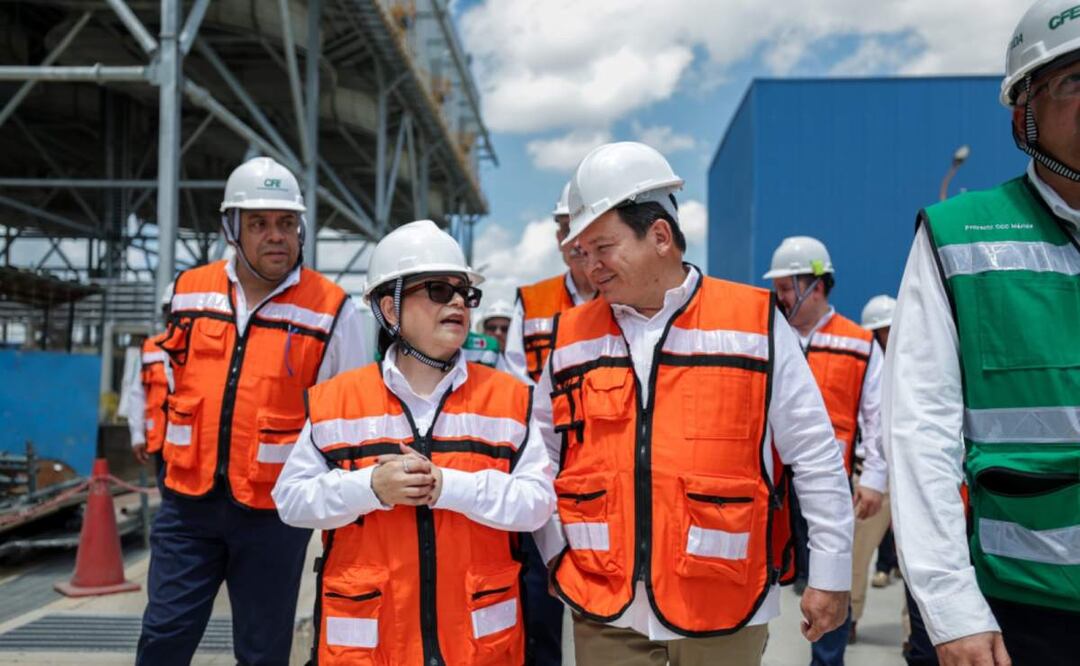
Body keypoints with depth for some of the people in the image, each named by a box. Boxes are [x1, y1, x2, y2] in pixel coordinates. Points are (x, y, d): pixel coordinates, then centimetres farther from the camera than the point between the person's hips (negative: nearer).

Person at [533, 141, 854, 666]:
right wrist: (556, 555, 7)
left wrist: (830, 574, 0)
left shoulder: (755, 323, -3)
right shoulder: (571, 337, 5)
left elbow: (815, 457, 0)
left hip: (724, 608, -2)